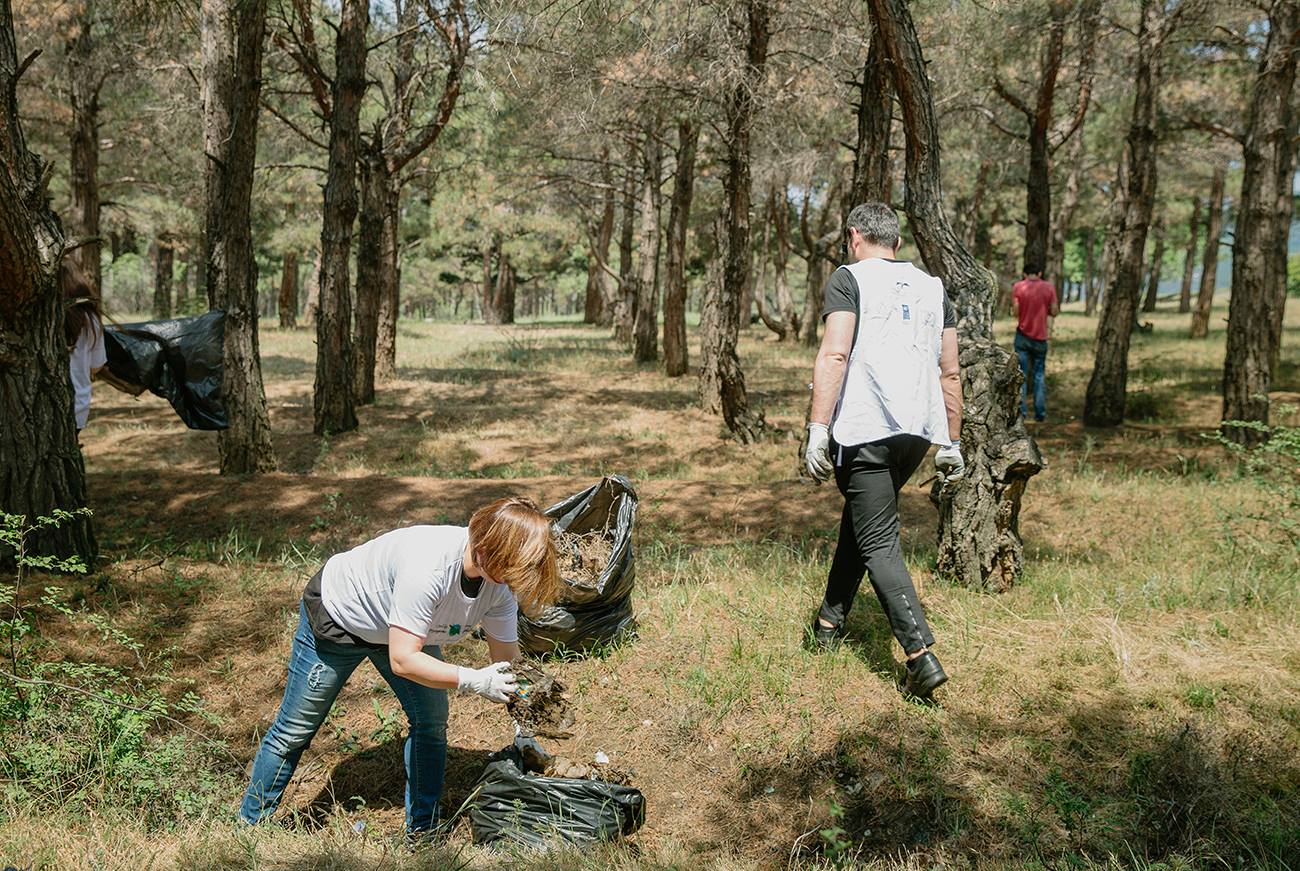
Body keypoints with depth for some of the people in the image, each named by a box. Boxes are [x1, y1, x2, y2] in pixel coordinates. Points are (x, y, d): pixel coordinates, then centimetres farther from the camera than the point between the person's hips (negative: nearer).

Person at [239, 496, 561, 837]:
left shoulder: (502, 581, -22)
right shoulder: (428, 568, -45)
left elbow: (507, 660, -12)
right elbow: (402, 660, -42)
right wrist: (473, 680, -43)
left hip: (404, 626, 6)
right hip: (336, 614, -6)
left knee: (431, 723, 0)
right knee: (295, 730, 4)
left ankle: (422, 833, 15)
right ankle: (250, 824, 23)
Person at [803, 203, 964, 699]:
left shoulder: (849, 279, 0)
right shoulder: (932, 287, 17)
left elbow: (834, 355, -14)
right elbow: (950, 373, 15)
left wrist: (817, 430, -16)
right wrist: (951, 442, 20)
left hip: (864, 430, -6)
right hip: (919, 433, 6)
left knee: (879, 543, -5)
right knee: (859, 519, 23)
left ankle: (921, 656, -16)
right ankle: (830, 621, 32)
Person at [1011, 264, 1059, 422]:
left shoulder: (1018, 287, -4)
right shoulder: (1049, 287, 0)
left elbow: (1015, 312, -8)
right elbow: (1054, 312, -1)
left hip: (1023, 335, -1)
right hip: (1041, 337, 1)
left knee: (1021, 374, 3)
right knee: (1040, 375, 10)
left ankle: (1020, 411, -4)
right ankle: (1040, 413, 8)